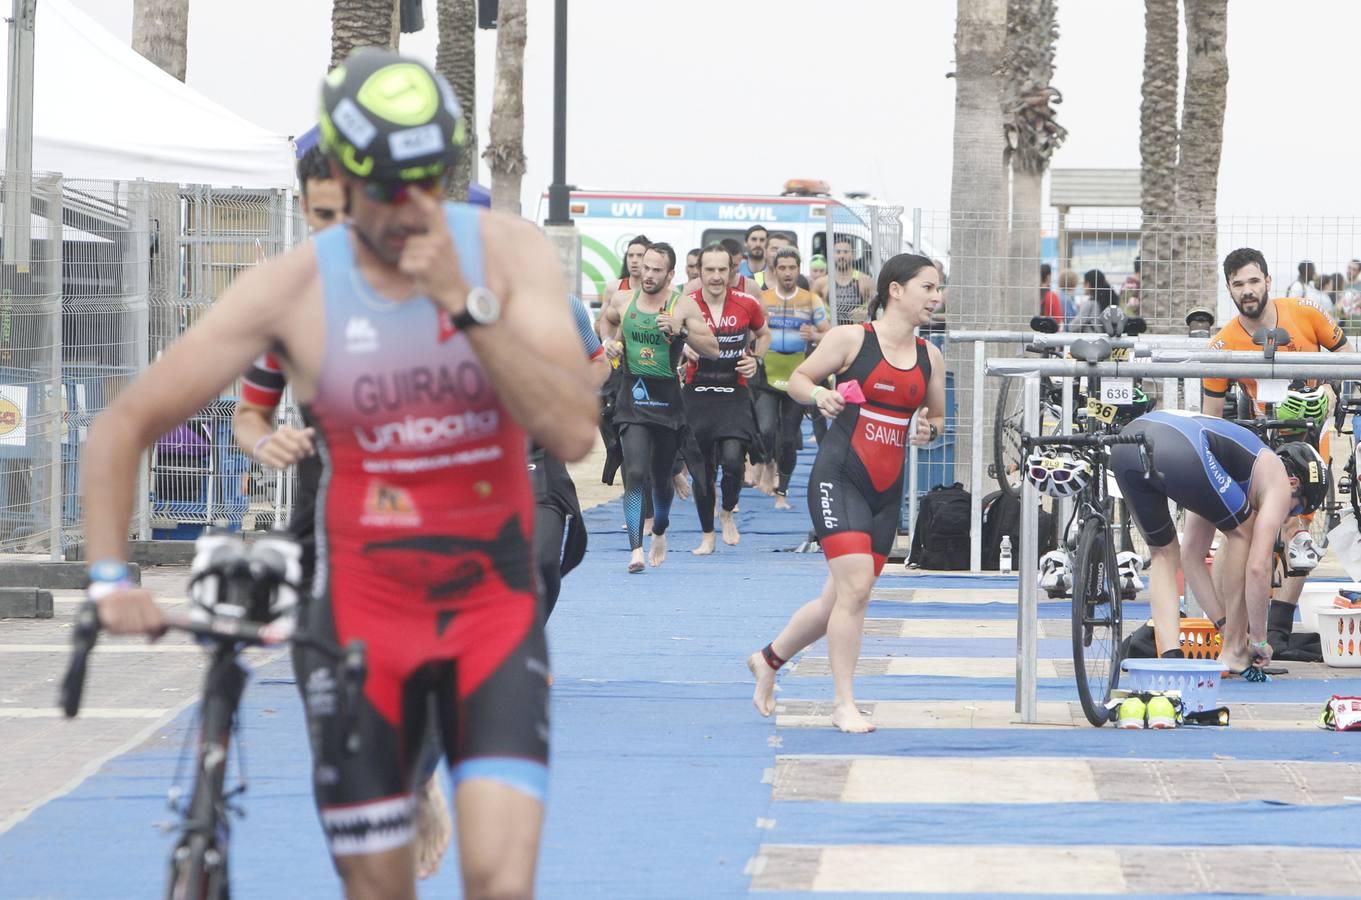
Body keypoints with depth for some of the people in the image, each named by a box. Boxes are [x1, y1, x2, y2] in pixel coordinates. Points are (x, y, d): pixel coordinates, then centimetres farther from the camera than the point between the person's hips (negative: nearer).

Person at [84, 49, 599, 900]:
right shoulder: (291, 290, -9)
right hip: (361, 617, 0)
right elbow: (125, 427, -3)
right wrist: (110, 578, -15)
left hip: (493, 609, 0)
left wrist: (466, 305, -27)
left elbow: (574, 431, -19)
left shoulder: (509, 253, -7)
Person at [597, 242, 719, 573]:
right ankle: (636, 549, -22)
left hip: (667, 400, 0)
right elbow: (607, 319, 27)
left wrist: (682, 332, -24)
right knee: (635, 473, -18)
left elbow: (713, 350, -10)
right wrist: (609, 341, 7)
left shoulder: (684, 306, -5)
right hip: (632, 399, 0)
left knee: (662, 477, 15)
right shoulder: (623, 301, 3)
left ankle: (659, 532, 45)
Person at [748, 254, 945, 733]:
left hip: (887, 490, 6)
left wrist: (927, 430, -2)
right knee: (856, 585, -18)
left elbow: (936, 416, 21)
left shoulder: (930, 357, 9)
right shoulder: (852, 338, -5)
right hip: (839, 477, -6)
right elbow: (798, 378, 2)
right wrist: (819, 395, -19)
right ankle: (844, 703, -9)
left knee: (840, 599, 11)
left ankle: (768, 659, 35)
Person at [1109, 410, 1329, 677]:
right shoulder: (1279, 480, 20)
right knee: (1242, 532, 18)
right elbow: (1257, 567, 12)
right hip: (1178, 451, -7)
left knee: (1163, 553, 29)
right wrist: (1259, 640, 23)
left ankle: (1170, 655, 12)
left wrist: (1227, 626, 44)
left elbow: (1192, 555, 43)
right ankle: (1234, 652, 19)